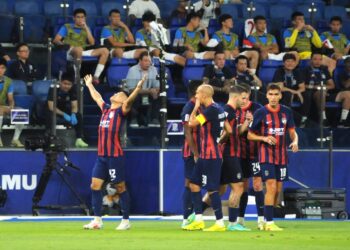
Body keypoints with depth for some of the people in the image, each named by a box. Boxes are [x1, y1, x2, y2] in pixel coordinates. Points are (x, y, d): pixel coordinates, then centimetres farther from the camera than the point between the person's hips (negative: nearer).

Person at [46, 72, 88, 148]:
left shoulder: (72, 90, -10)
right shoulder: (53, 89, -23)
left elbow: (74, 106, -9)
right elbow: (51, 107, -27)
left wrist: (73, 115, -31)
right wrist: (64, 115, -36)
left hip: (65, 112, 5)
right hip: (54, 112, -5)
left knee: (78, 115, -20)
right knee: (50, 116, -38)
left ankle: (79, 139, -16)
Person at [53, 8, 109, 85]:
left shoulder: (86, 29, 19)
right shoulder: (67, 27, 9)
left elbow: (92, 43, 5)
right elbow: (56, 40, -1)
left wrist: (86, 28, 0)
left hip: (83, 53, 5)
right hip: (70, 53, -5)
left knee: (105, 51, -14)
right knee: (78, 49, -42)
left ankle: (96, 77, -21)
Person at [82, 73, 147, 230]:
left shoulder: (121, 111, -3)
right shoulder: (105, 109, 15)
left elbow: (130, 100, -20)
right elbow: (96, 97, 32)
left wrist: (139, 87, -34)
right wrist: (89, 85, 45)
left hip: (115, 156, -7)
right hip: (101, 156, 7)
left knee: (120, 188, 0)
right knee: (95, 186, 2)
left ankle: (125, 221, 7)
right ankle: (97, 220, 7)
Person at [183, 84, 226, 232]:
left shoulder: (211, 110, -18)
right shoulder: (217, 108, 11)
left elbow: (192, 123, -16)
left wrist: (196, 107, -3)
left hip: (211, 156, -10)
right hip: (205, 154, 10)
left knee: (212, 189, -7)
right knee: (194, 184, 13)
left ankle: (220, 224, -3)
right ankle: (198, 221, 15)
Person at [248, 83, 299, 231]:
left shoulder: (286, 112, 6)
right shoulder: (260, 113, -5)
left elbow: (292, 132, 12)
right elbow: (250, 135, 0)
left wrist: (295, 141, -10)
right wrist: (264, 138, -18)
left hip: (282, 155, 5)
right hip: (266, 155, -5)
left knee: (277, 190, 7)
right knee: (271, 187, -15)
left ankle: (266, 218, 21)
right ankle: (269, 223, -15)